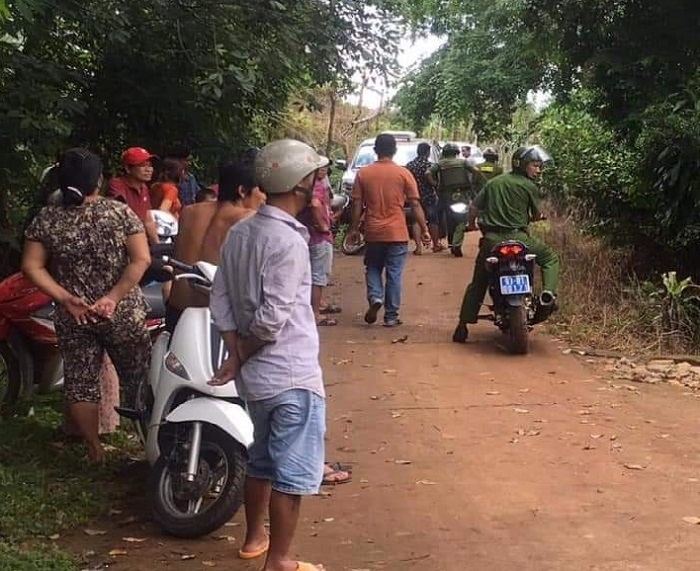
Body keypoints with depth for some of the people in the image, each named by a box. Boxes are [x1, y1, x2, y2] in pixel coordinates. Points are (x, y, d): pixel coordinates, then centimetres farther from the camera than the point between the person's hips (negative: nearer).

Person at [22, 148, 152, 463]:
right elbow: (141, 260, -15)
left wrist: (65, 298, -9)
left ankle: (94, 449, 20)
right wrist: (114, 297, -17)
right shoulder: (120, 212, -8)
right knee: (138, 379, 14)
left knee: (80, 383, 12)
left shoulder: (45, 220, -3)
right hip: (122, 314, -1)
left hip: (73, 318, 1)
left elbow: (31, 266, -6)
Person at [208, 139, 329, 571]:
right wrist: (244, 353, -8)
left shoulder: (239, 233, 6)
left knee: (263, 460, 24)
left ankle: (255, 536, 39)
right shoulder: (288, 241, -20)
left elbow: (221, 300, 6)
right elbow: (273, 317, -23)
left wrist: (236, 354, 0)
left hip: (256, 372, 9)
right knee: (294, 472, 2)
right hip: (293, 374, -9)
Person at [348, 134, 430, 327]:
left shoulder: (363, 173, 0)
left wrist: (354, 229, 11)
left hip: (373, 232, 1)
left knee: (373, 268, 20)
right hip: (397, 233, -1)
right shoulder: (403, 173, -4)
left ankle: (375, 297, -4)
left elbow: (357, 204, 2)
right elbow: (415, 204, -4)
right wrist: (424, 230, 2)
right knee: (394, 274, 6)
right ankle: (391, 316, 8)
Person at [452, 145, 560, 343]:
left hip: (491, 238, 5)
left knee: (477, 284, 14)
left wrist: (471, 224, 32)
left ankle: (462, 326, 11)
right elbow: (537, 215, 8)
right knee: (550, 258, 15)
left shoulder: (493, 182, 14)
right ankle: (549, 292, -10)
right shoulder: (529, 186, 0)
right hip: (517, 237, -4)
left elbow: (474, 206, 14)